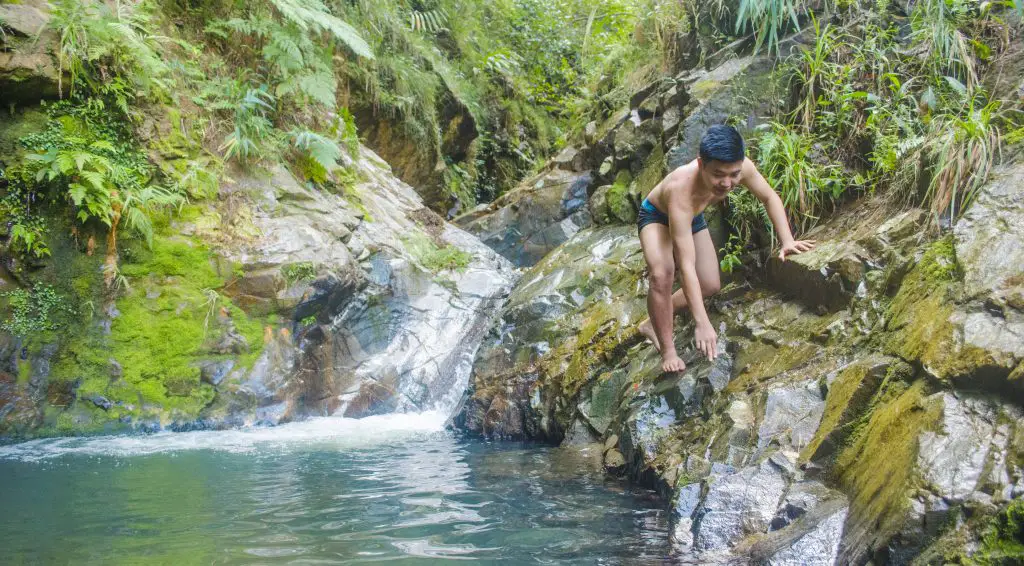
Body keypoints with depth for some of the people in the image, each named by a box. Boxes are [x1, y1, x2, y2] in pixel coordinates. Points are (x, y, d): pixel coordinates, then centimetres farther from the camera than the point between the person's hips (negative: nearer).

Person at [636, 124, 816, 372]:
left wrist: (787, 241, -20)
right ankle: (668, 352, -16)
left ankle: (652, 323, 20)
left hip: (693, 217, 6)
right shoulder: (682, 189, -47)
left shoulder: (741, 168, -33)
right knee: (662, 276, -31)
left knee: (711, 286, 1)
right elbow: (687, 265, -49)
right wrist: (702, 323, -53)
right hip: (657, 216, -6)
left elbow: (770, 197, -9)